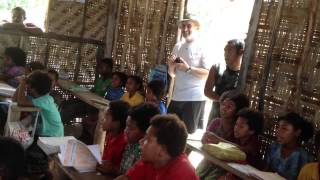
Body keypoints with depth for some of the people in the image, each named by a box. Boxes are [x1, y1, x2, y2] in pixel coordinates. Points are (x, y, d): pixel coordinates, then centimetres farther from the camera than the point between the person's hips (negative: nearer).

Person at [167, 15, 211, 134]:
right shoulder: (177, 47, 11)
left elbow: (208, 73, -14)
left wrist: (188, 69, -21)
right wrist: (171, 66, -6)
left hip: (195, 98, -5)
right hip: (177, 97, 6)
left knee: (190, 132, 2)